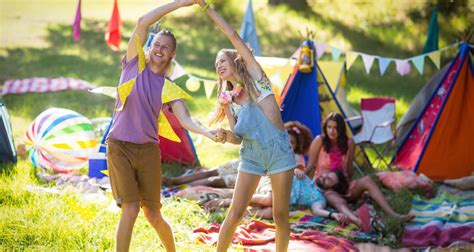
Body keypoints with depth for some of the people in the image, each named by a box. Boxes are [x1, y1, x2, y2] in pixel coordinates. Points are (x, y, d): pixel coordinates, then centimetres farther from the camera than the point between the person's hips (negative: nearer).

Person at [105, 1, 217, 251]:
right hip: (120, 147, -2)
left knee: (153, 215, 7)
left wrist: (210, 133, -24)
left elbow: (185, 120, -5)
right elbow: (143, 22, -7)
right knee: (130, 210, -14)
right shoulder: (134, 63, 3)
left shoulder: (168, 88, 8)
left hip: (149, 151, 2)